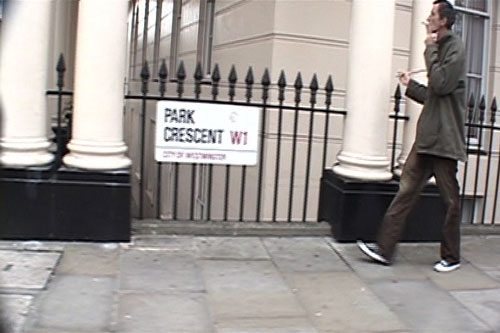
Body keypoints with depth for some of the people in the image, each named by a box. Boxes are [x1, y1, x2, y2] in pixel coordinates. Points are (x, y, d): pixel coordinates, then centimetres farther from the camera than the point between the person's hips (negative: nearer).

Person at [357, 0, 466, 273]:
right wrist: (411, 85, 15)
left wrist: (430, 50, -12)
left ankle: (451, 257, 16)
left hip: (444, 138, -8)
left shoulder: (455, 49, -7)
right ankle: (384, 248, 4)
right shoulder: (440, 49, 19)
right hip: (427, 137, 9)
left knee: (450, 200, 3)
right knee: (406, 191, 3)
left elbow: (441, 84, -21)